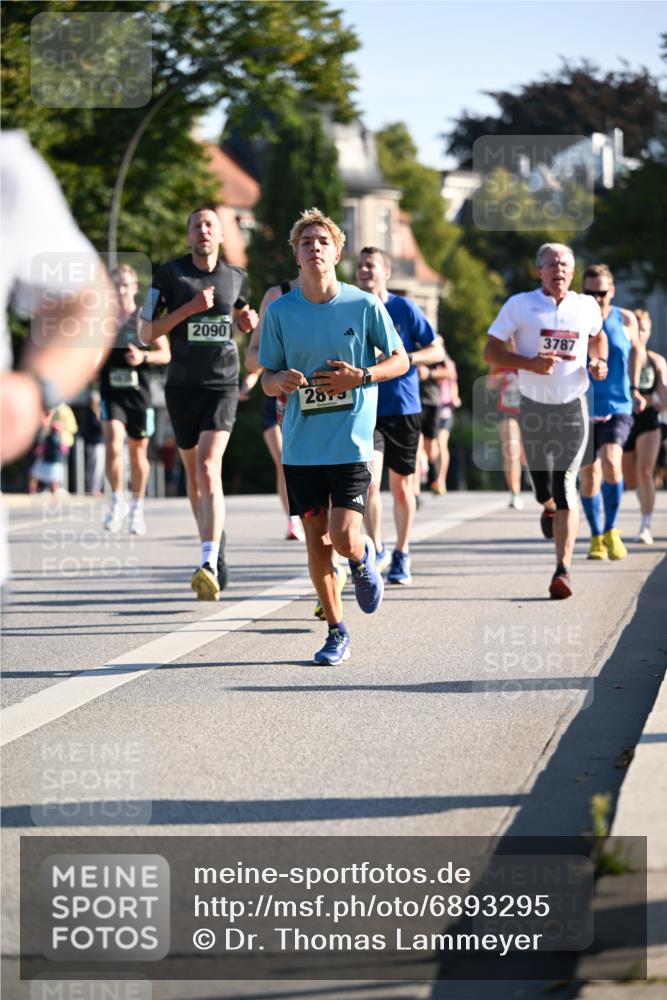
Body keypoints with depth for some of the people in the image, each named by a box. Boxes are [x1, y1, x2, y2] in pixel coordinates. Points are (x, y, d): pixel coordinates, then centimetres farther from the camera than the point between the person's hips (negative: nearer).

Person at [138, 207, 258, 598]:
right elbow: (146, 333, -6)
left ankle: (209, 564, -28)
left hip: (222, 386, -1)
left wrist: (249, 321, 3)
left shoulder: (236, 277, 5)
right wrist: (190, 309, -15)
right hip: (182, 386, 1)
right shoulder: (170, 275, -3)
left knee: (208, 468, -18)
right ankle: (215, 539, 37)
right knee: (194, 473, 13)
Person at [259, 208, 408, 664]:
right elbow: (268, 380, 8)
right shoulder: (280, 311, 2)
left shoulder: (364, 305, -3)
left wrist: (361, 376, -12)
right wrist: (282, 380, -16)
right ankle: (337, 631, 20)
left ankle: (364, 558, 24)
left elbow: (400, 361, 6)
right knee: (317, 541, 5)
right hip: (301, 446, 2)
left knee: (344, 537, -13)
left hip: (351, 442, -2)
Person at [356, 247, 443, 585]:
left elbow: (437, 351, 0)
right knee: (369, 479, -17)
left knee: (401, 486, 8)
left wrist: (406, 358, -16)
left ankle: (401, 555, 24)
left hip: (403, 408, 0)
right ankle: (377, 550, -3)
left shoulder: (404, 308, -1)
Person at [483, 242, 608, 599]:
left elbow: (597, 335, 27)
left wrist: (600, 361, 5)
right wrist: (530, 363, -19)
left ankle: (563, 568, -15)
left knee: (565, 486, -12)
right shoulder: (520, 305, -3)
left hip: (573, 408, 0)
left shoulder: (587, 306, 5)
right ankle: (548, 507, 49)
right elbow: (491, 351, -4)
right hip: (534, 407, 0)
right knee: (543, 487, 8)